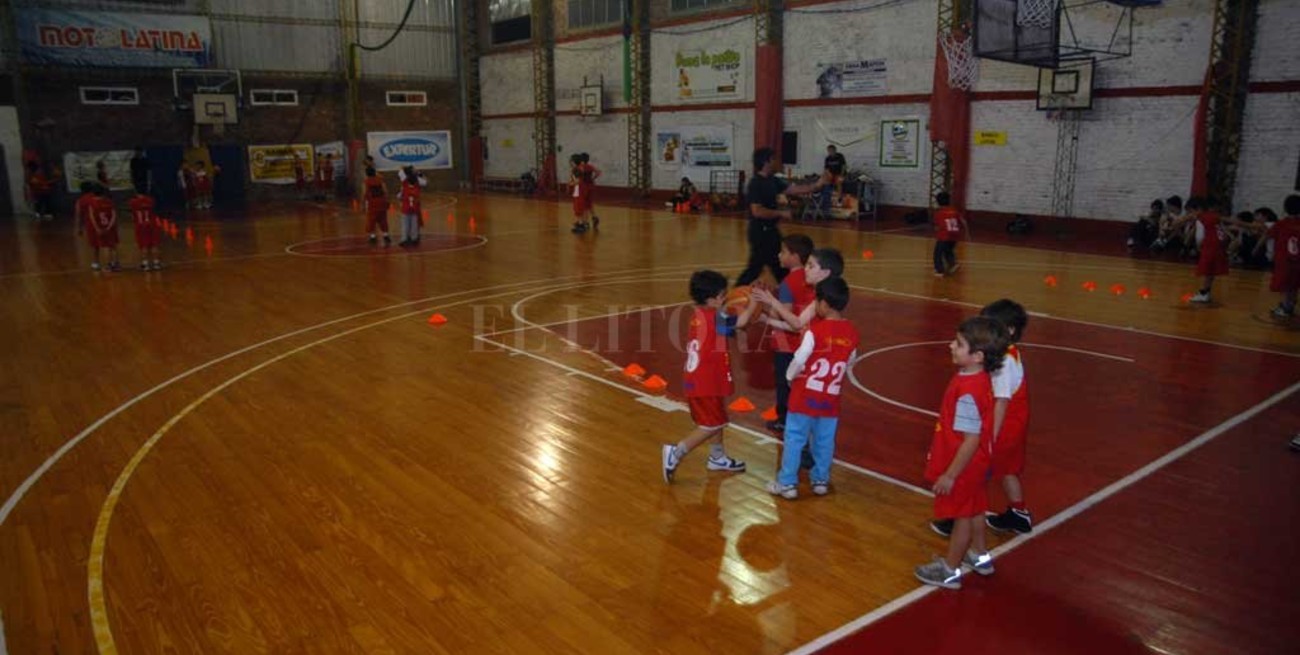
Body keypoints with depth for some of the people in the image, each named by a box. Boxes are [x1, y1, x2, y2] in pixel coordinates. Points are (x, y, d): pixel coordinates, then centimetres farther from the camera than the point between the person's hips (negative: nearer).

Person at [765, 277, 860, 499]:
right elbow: (849, 363, 9)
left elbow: (799, 360, -15)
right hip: (831, 398, 4)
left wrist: (789, 376, 3)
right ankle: (821, 480, 27)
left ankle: (787, 483, 10)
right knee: (824, 442, 16)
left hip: (806, 395, -4)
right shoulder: (852, 333, -2)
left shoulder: (815, 330, -18)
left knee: (794, 439, 5)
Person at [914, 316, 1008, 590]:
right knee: (974, 509, 26)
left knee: (962, 515, 8)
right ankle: (979, 556, 47)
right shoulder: (979, 379, -4)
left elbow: (971, 440, -29)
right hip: (975, 464, 9)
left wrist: (950, 475, -21)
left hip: (963, 467, -9)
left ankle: (950, 571, 27)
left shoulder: (968, 392, -33)